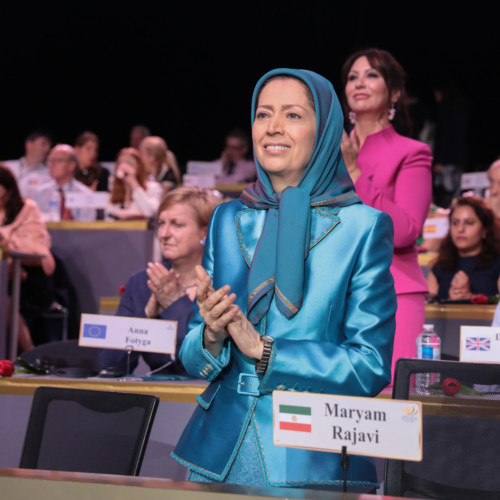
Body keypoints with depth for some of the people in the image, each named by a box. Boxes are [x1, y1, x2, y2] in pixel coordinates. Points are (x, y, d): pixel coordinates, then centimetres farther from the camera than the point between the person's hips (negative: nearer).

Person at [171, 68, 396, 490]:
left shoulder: (363, 226, -5)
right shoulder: (228, 219, 8)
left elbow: (372, 367, -9)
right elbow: (193, 360, 10)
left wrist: (263, 349, -18)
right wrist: (212, 336, -13)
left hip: (313, 463, -4)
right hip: (221, 454, 4)